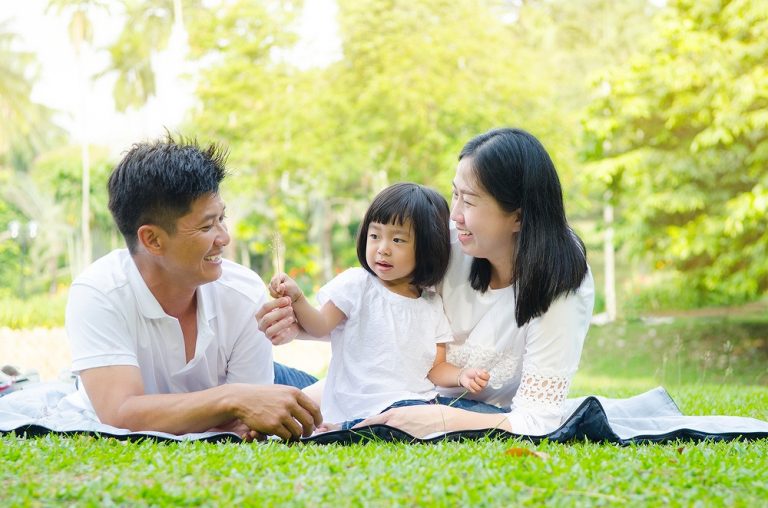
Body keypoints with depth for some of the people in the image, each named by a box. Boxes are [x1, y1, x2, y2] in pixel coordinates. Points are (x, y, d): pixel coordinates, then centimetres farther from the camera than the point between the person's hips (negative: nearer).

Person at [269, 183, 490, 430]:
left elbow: (436, 367, 15)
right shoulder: (356, 284, 2)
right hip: (361, 408, -7)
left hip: (418, 402, 7)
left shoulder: (431, 303, 13)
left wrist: (462, 376, -4)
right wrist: (297, 299, -23)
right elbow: (320, 327, -5)